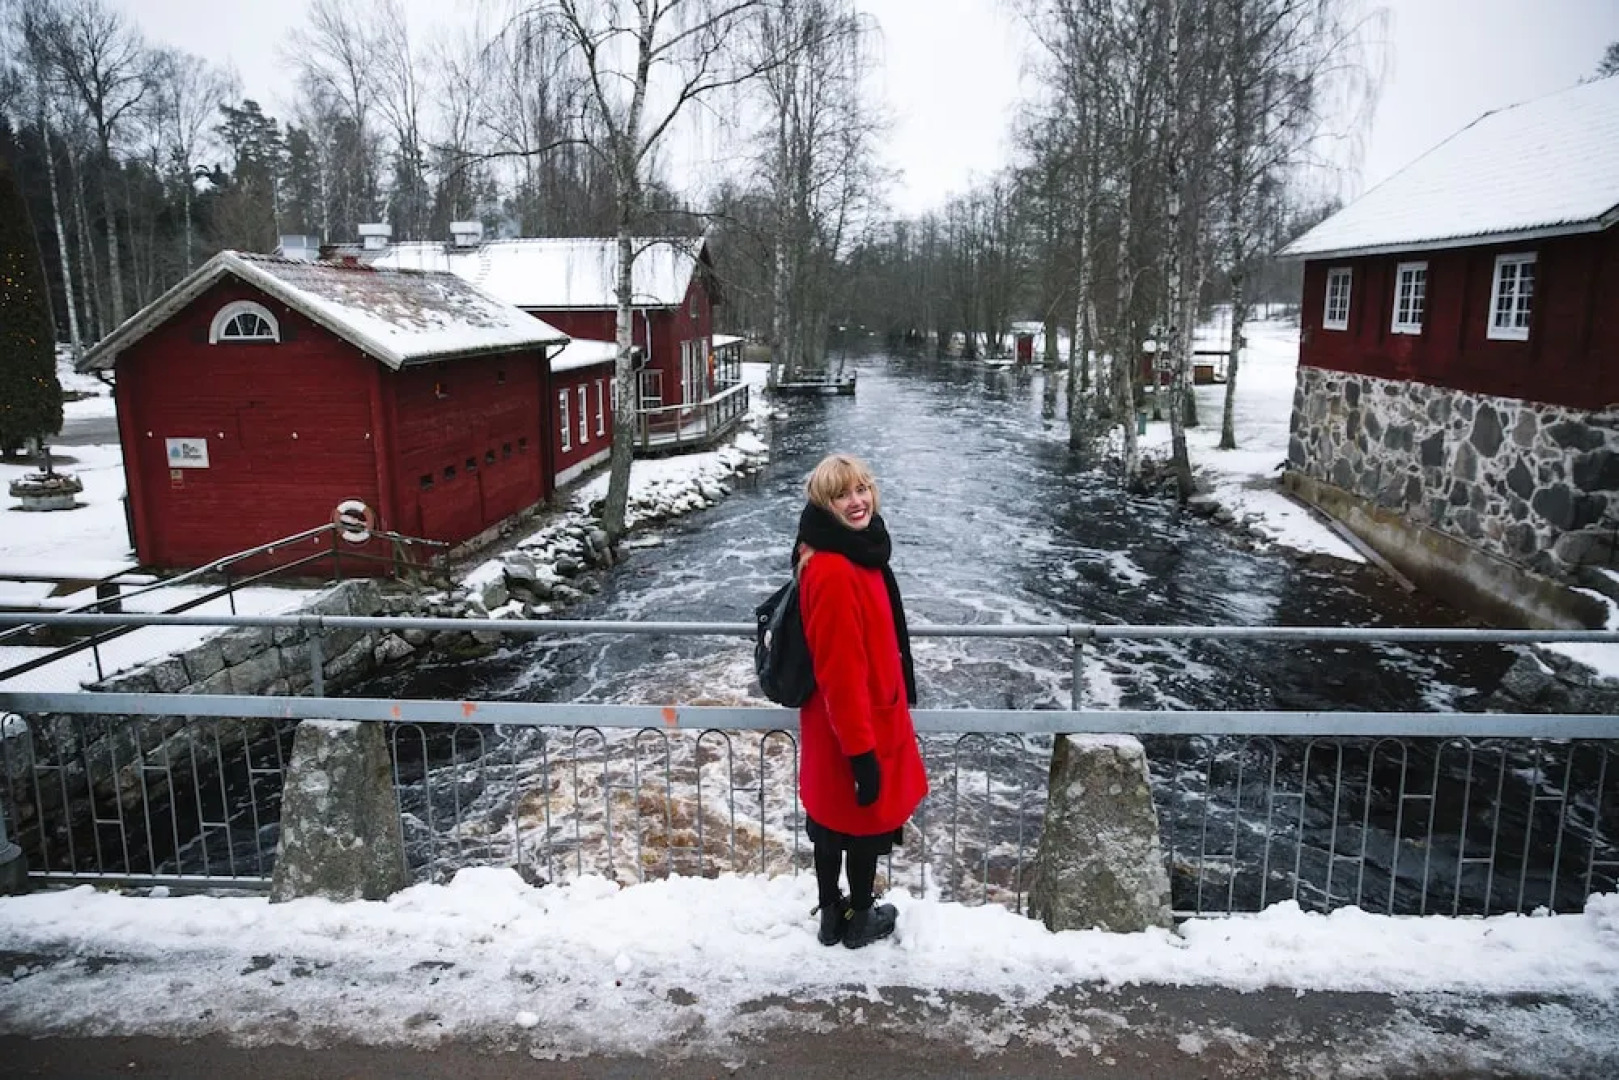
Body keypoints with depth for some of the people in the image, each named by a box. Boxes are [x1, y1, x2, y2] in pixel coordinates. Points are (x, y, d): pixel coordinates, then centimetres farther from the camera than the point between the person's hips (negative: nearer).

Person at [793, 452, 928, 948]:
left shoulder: (856, 552, 4)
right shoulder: (832, 572, -28)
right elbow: (839, 671, -27)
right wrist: (861, 749, -22)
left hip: (862, 718, 9)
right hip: (855, 726, -9)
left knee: (833, 822, 21)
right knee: (868, 820, 12)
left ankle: (832, 914, 39)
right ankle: (860, 920, 34)